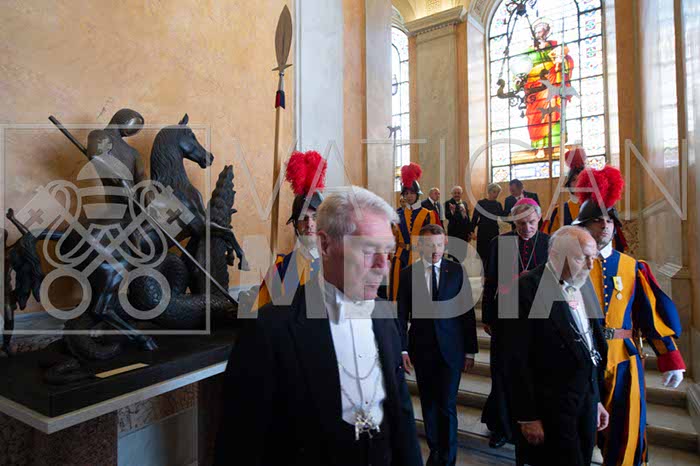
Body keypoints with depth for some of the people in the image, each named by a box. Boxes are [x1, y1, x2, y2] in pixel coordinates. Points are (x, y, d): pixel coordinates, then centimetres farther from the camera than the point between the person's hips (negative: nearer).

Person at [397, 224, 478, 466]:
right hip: (422, 348, 1)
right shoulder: (408, 274, -1)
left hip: (450, 348, -1)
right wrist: (403, 348, -4)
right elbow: (402, 314, 1)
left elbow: (467, 311, 0)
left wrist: (470, 350, 0)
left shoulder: (457, 271, -2)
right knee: (429, 403, 14)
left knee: (447, 405, 0)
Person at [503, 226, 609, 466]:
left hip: (587, 400, 7)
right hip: (552, 408, -7)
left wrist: (596, 399, 14)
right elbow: (517, 359, -18)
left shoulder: (583, 287, 6)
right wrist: (527, 417, -15)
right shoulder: (527, 288, -18)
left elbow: (592, 347, 12)